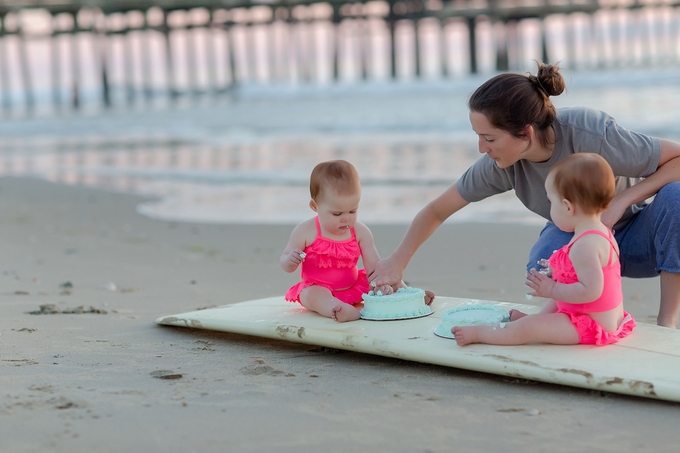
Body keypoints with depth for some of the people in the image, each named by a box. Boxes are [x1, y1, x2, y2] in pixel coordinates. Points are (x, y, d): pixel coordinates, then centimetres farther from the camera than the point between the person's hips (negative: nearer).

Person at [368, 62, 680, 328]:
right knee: (543, 265, -34)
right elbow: (437, 211, -6)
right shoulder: (500, 165, -21)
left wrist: (621, 200, -35)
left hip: (636, 237, -2)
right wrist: (397, 262, -9)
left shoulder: (590, 134, -34)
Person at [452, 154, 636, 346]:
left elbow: (591, 291, -32)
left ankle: (476, 333, -2)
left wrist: (552, 290, -22)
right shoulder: (602, 233, 8)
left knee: (528, 328, -11)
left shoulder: (585, 246, -26)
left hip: (593, 327, -11)